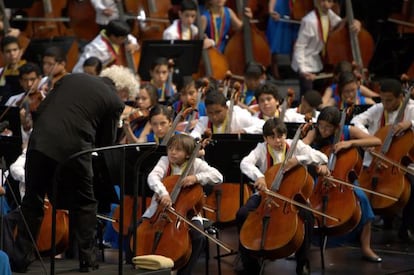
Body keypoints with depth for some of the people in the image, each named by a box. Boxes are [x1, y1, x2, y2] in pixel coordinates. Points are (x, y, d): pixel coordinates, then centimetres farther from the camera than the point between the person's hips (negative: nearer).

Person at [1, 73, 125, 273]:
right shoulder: (115, 102, 7)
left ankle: (21, 257, 16)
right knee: (84, 203, 17)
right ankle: (87, 258, 18)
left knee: (32, 200, 15)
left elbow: (42, 107, 14)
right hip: (73, 148, -3)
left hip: (40, 141, 3)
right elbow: (106, 142, 10)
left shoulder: (72, 78, 18)